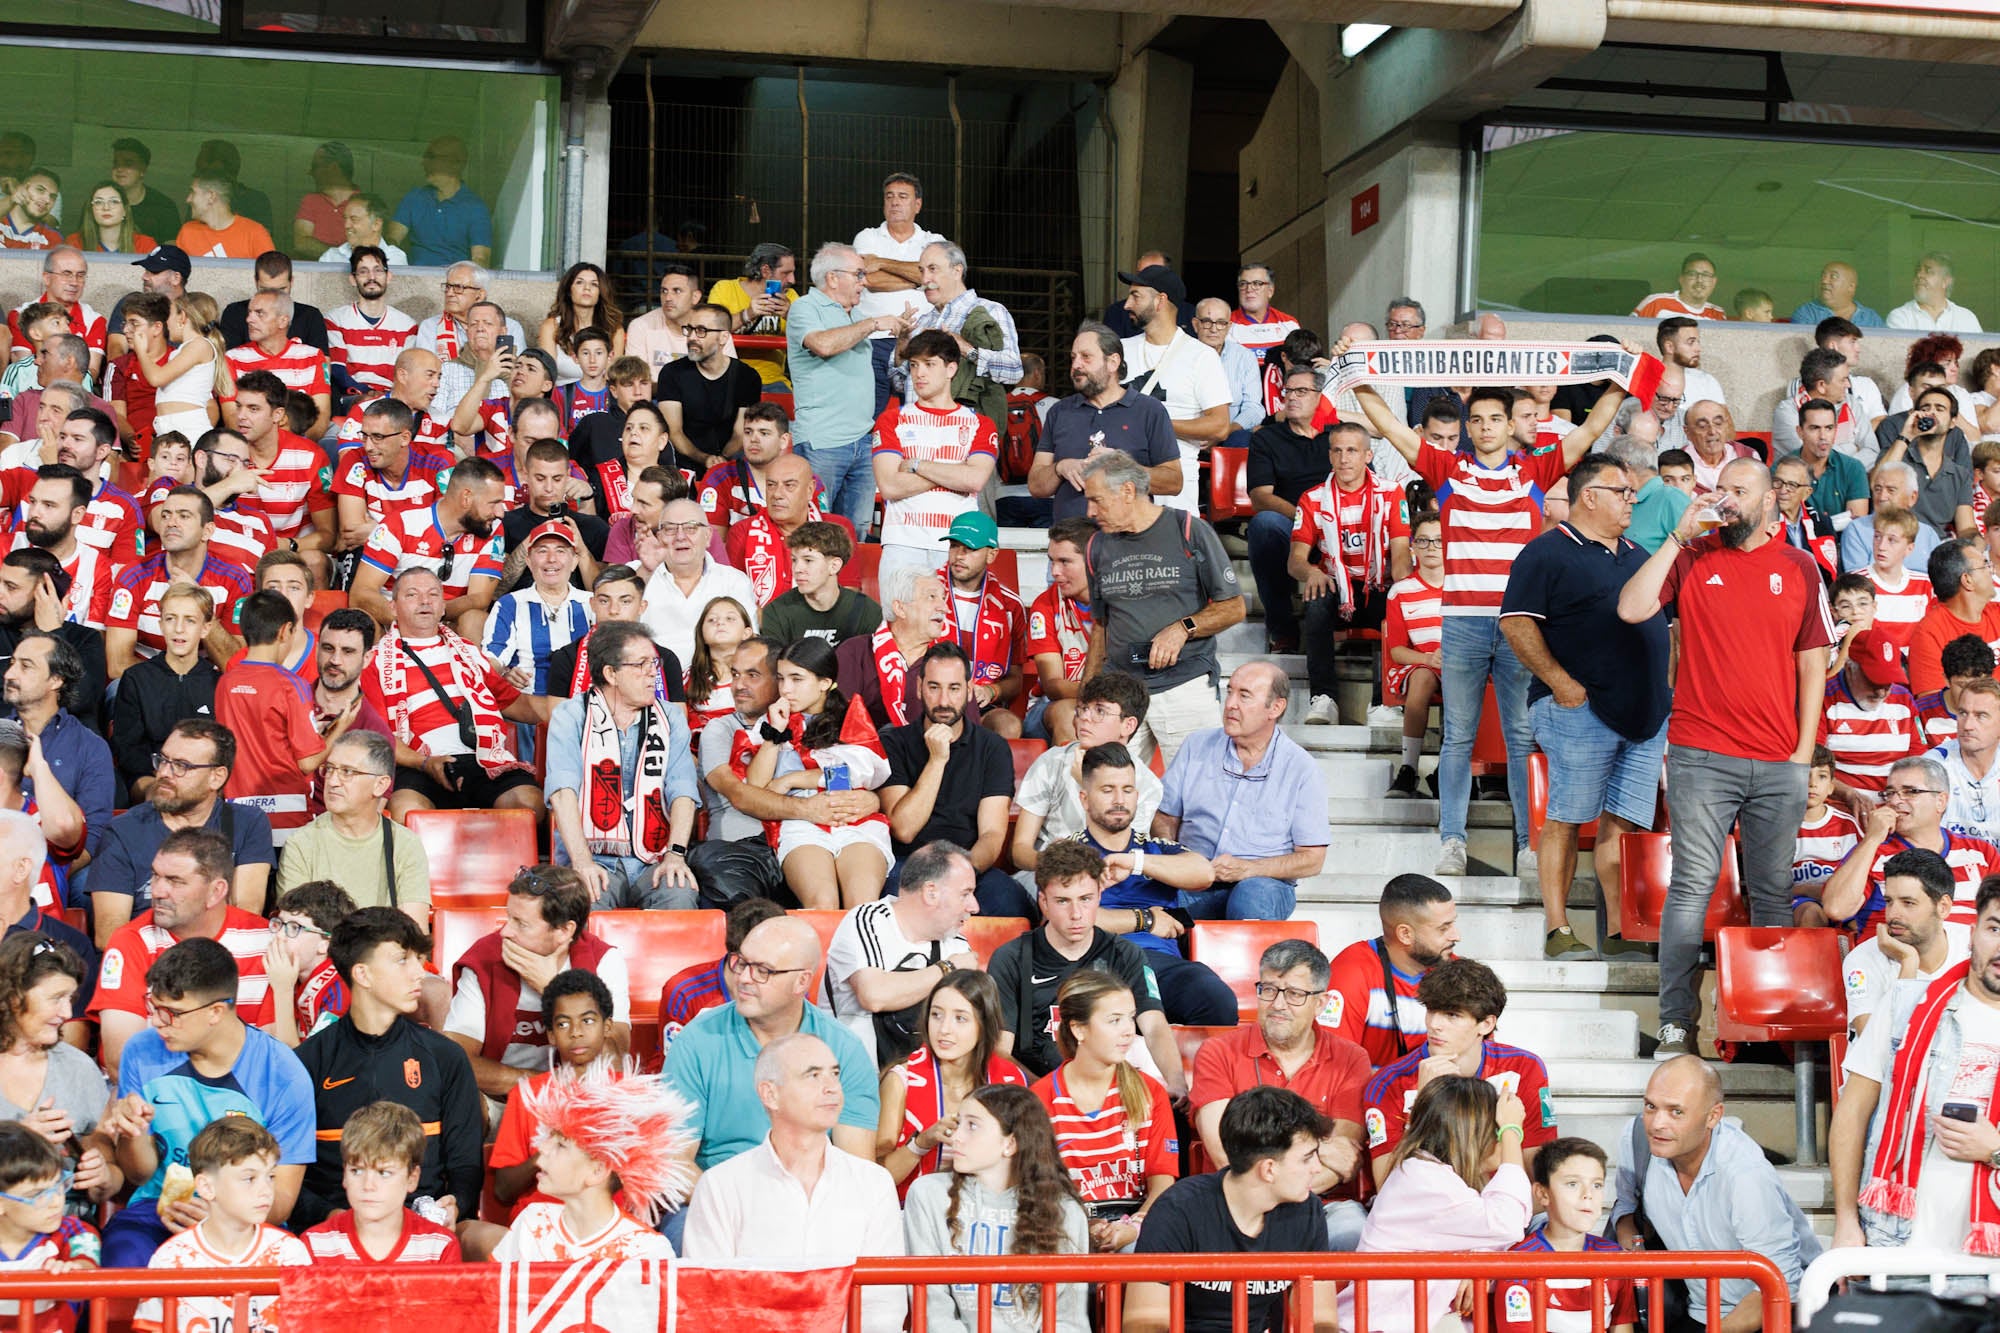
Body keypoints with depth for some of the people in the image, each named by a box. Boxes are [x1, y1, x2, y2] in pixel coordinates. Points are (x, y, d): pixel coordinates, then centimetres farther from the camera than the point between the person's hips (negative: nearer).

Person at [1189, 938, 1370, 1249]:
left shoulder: (1350, 1060, 8)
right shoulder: (1217, 1054, 5)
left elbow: (1347, 1162, -2)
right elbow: (1225, 1153, -7)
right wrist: (1320, 1150, -7)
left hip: (1327, 1205, 1)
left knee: (1353, 1233, -34)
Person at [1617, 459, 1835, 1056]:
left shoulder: (1799, 568, 9)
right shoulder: (1691, 559, 5)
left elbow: (1812, 662, 10)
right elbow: (1630, 609, -10)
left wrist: (1805, 749, 4)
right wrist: (1679, 537, -10)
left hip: (1779, 765, 2)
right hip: (1702, 757, -2)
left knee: (1773, 893, 7)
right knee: (1692, 888, -3)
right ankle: (1676, 1019, 1)